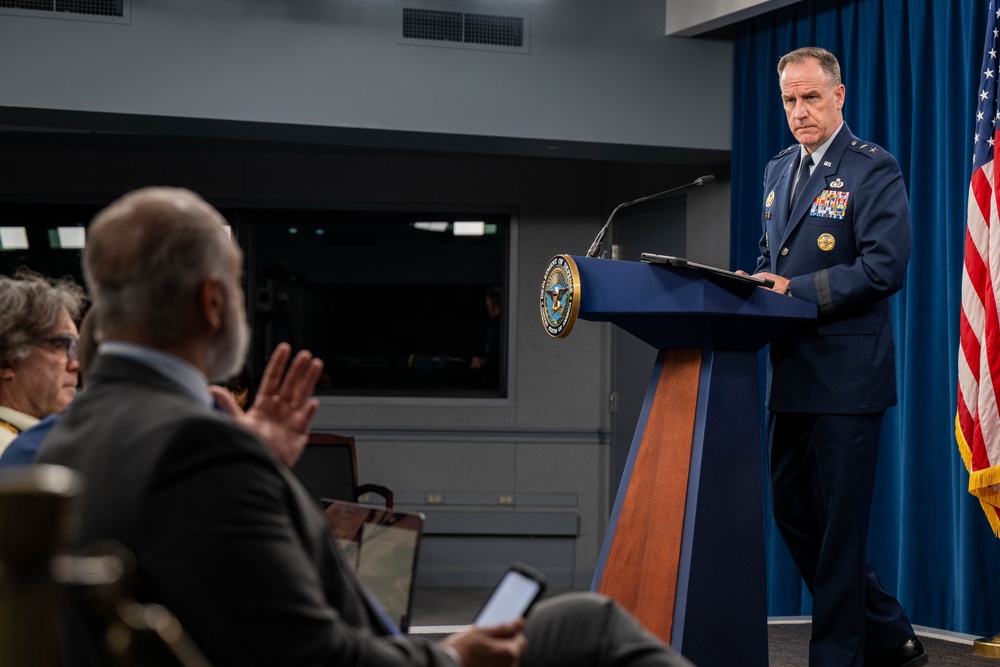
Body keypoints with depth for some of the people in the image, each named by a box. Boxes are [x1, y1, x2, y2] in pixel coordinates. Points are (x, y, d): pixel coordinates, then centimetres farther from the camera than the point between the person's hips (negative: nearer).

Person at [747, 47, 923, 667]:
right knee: (792, 512, 12)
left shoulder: (874, 168, -8)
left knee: (839, 523, -2)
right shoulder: (779, 170, 16)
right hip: (790, 374, 8)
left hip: (846, 375, -8)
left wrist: (795, 290, -19)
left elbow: (885, 267, -17)